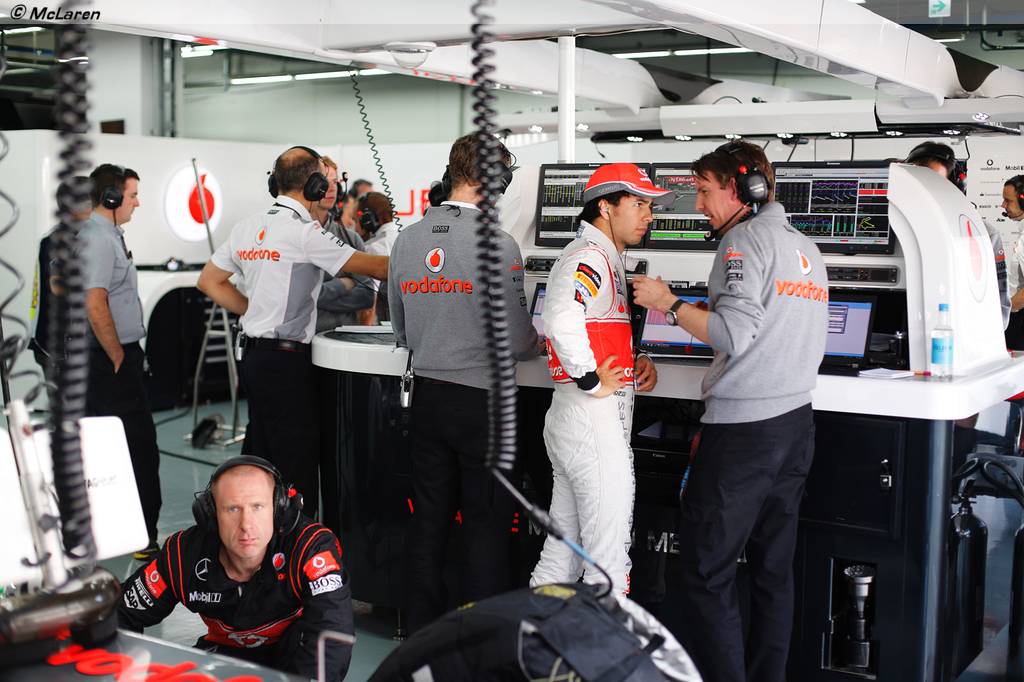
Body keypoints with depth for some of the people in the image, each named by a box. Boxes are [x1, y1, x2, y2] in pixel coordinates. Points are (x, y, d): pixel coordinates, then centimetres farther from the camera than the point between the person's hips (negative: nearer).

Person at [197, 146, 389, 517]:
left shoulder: (247, 227, 10)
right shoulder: (305, 232, -14)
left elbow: (209, 281, 19)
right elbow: (369, 266, -12)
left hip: (254, 356, 9)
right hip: (287, 360, -8)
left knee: (258, 458, 16)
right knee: (296, 463, -3)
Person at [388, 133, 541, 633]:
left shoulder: (407, 239, 3)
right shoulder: (497, 245, -15)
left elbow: (401, 330, 12)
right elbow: (517, 341, -12)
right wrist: (540, 344, 10)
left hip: (428, 396, 6)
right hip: (482, 400, -5)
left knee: (429, 517, 14)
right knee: (486, 525, 5)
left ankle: (421, 634, 23)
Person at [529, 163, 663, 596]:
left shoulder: (604, 259, 19)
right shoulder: (590, 257, -14)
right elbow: (562, 319, -34)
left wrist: (637, 362, 11)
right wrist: (593, 382, -23)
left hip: (569, 416, 11)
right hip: (594, 419, -11)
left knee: (562, 551, 17)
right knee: (608, 559, -4)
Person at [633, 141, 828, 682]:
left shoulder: (746, 240, -11)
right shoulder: (807, 249, 17)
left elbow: (733, 336, -21)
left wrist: (669, 304, -10)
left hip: (743, 429, -9)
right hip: (796, 422, 9)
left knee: (706, 571, -4)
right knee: (773, 570, 13)